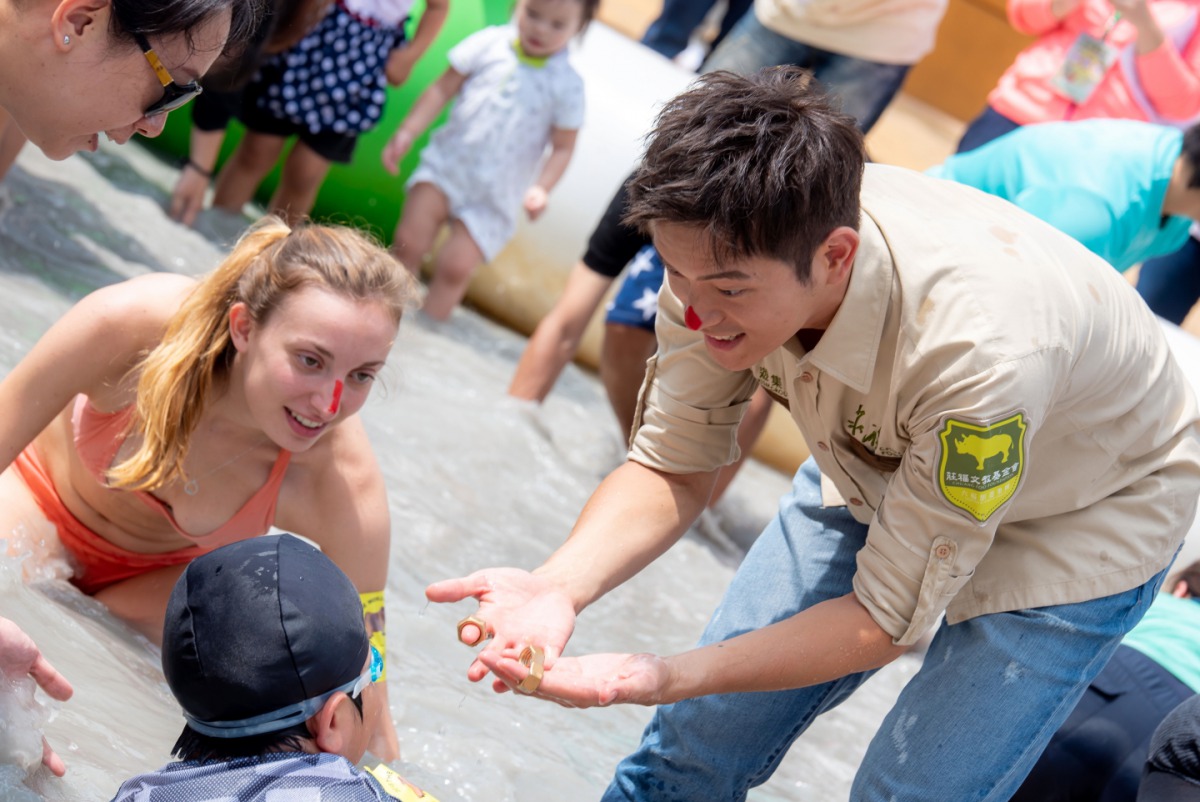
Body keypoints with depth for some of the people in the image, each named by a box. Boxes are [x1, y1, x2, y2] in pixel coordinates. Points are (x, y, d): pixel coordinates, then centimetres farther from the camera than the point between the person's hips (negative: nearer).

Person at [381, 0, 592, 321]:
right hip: (446, 164, 1)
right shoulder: (490, 44, -3)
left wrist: (541, 188, -15)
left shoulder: (566, 84, -6)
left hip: (493, 196, -1)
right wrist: (407, 132, -2)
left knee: (455, 267, -10)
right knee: (409, 243, -9)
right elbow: (443, 89, 5)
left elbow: (563, 147, 0)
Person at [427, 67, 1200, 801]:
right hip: (877, 460, 5)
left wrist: (667, 678, -41)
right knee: (702, 734, 4)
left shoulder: (979, 349, -43)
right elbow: (673, 470, -13)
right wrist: (558, 586, -32)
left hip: (1083, 513, -5)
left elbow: (884, 618, -31)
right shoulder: (722, 253, -27)